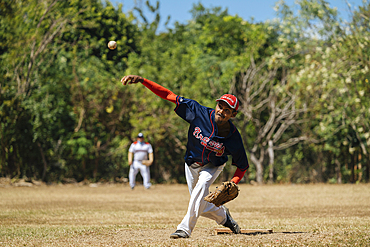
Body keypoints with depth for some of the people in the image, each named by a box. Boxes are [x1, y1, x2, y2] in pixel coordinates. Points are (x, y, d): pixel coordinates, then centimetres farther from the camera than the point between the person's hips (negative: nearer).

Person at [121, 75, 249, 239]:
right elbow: (169, 95, -30)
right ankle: (223, 216, 39)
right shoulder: (199, 113, -29)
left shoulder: (233, 137, -28)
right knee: (202, 207, 7)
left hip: (212, 167, -2)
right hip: (192, 164, 2)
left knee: (201, 187, -33)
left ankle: (185, 228, -31)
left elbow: (242, 165, -13)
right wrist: (142, 80, -39)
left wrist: (233, 183, -30)